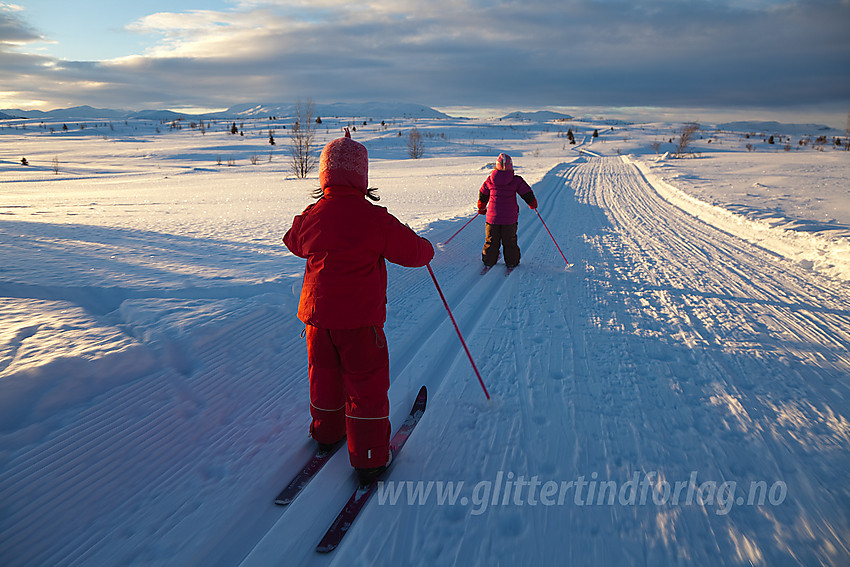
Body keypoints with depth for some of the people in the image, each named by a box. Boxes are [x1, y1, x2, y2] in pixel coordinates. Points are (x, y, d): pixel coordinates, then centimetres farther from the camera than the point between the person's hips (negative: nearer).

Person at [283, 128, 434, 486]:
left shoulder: (311, 216, 0)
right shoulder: (375, 219, -14)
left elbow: (294, 243, 22)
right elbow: (414, 252, -6)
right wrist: (425, 246, 17)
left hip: (317, 313, 5)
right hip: (360, 317, -5)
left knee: (325, 374, 23)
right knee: (367, 386, 6)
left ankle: (327, 432, 42)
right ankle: (370, 459, 12)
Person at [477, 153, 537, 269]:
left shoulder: (490, 179, -2)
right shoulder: (516, 181, -9)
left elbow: (482, 195, 10)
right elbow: (527, 193, -1)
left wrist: (481, 208, 28)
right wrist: (533, 204, 20)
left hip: (492, 217, 2)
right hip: (510, 218, -1)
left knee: (491, 241, 14)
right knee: (510, 242, 13)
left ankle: (489, 262, 21)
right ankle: (511, 262, 20)